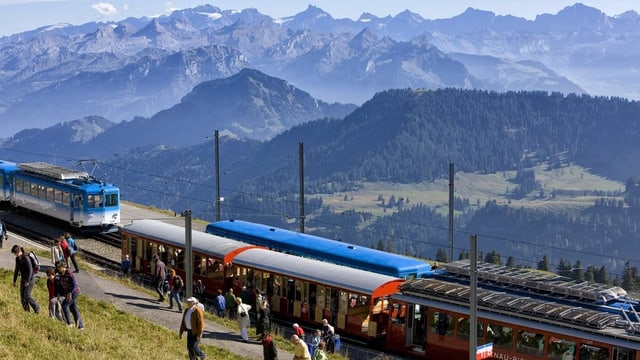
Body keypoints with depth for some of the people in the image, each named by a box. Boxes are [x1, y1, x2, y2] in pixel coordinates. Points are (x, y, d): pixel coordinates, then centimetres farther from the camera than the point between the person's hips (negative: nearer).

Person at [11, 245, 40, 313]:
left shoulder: (26, 258, -21)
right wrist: (14, 281, 16)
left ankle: (37, 308, 2)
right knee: (22, 295, 3)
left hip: (30, 277, -8)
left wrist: (27, 281, -22)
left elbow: (30, 270, -22)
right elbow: (16, 270, 15)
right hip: (23, 278, 8)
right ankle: (26, 311, 9)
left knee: (27, 295, -12)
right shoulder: (17, 259, 5)